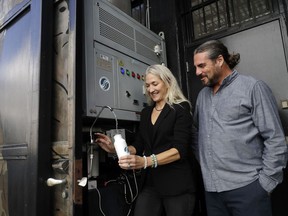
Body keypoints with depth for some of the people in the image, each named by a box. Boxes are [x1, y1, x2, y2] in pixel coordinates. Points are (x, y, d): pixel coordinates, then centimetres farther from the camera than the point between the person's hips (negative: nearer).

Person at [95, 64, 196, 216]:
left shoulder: (181, 109, -5)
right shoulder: (146, 112, 12)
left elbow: (180, 150, -16)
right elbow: (138, 146, 12)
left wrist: (146, 161, -28)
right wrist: (115, 148, -6)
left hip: (176, 184, -4)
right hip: (149, 183, 4)